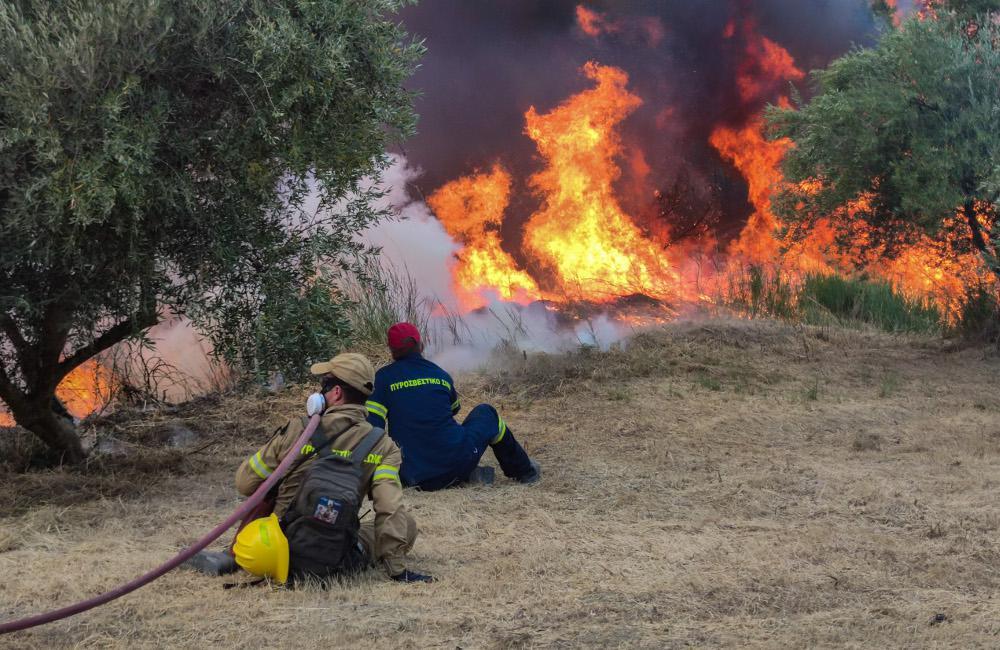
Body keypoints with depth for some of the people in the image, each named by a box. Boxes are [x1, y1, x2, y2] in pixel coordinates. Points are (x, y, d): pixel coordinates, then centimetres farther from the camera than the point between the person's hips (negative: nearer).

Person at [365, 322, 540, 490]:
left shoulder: (383, 378, -1)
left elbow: (372, 425, -9)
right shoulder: (440, 374, 8)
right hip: (457, 462, 1)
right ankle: (525, 471, 38)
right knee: (486, 413, 28)